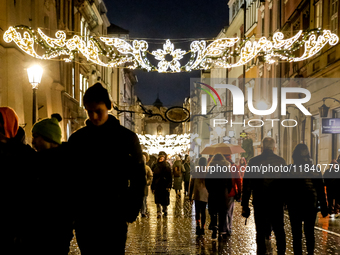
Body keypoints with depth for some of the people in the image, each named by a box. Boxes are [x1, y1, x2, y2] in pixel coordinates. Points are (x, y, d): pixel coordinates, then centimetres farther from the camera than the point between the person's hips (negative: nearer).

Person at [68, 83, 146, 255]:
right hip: (83, 216, 3)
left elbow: (138, 178, -1)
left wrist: (131, 212, -7)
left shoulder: (127, 138, -2)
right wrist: (71, 210, 2)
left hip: (115, 216, -2)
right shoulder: (76, 139, 5)